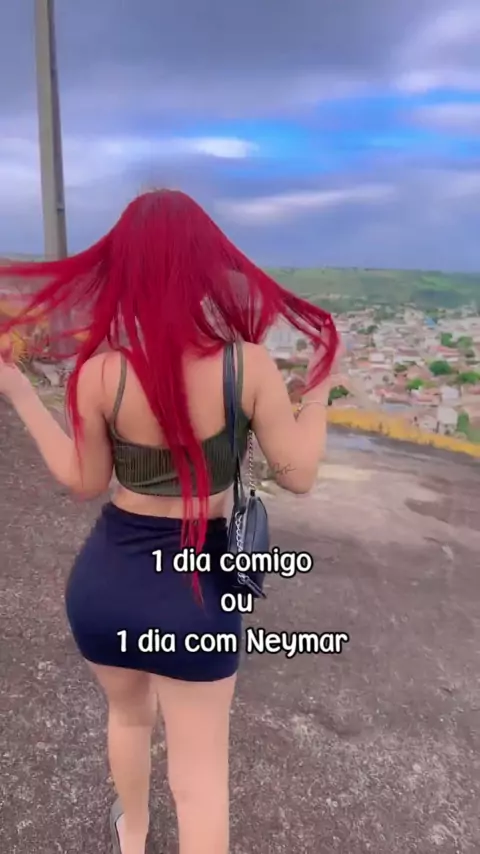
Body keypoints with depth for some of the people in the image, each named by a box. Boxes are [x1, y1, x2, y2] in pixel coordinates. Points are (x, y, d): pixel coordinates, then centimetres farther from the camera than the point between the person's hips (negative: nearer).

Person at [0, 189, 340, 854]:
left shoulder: (100, 372, -15)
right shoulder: (248, 364, -17)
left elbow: (84, 483, 0)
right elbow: (299, 475, -7)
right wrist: (321, 383, 5)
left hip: (104, 578, 3)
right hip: (195, 588, -2)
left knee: (129, 712, 34)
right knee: (201, 778, 17)